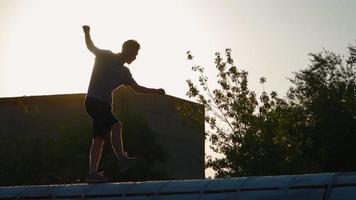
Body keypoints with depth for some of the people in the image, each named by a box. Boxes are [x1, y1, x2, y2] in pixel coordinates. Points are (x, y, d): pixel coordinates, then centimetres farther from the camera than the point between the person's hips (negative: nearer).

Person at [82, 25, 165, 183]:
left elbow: (137, 88, 20)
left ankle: (92, 173, 2)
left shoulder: (124, 72, 18)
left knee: (99, 139, 3)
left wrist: (155, 91, 10)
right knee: (116, 125, -24)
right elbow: (91, 48, -14)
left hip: (105, 105, 8)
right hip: (93, 101, -8)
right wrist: (87, 33, -32)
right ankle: (122, 161, -29)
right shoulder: (106, 57, -2)